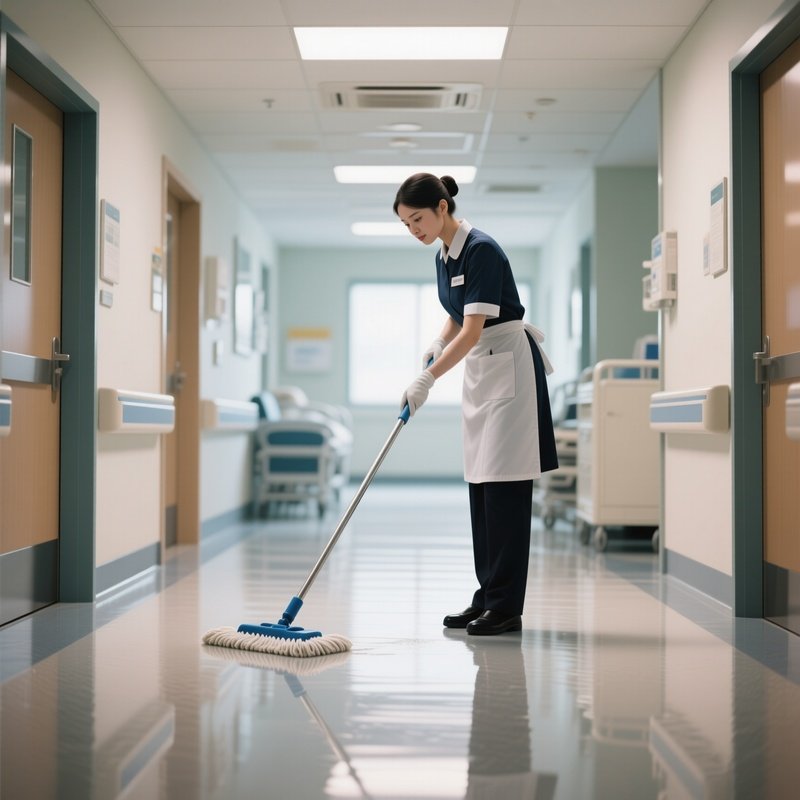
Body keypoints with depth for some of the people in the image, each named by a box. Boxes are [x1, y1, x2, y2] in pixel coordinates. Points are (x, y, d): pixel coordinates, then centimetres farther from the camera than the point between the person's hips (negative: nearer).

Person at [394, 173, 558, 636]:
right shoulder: (444, 257, 10)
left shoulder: (481, 250, -19)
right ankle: (488, 598, 13)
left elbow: (473, 330, -24)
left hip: (509, 368, -9)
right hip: (479, 371, 9)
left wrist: (427, 378, -28)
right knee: (482, 487, 8)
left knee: (505, 486, -9)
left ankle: (507, 608, -5)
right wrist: (437, 346, 3)